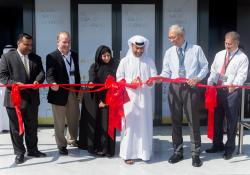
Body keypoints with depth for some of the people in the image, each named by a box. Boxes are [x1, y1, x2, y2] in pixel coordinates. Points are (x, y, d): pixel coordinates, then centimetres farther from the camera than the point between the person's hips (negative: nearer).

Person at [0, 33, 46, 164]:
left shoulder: (36, 58, 11)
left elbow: (41, 72, 3)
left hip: (32, 98, 4)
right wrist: (14, 83, -21)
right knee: (16, 127, 6)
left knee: (32, 126, 14)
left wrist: (38, 81, -19)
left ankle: (32, 150, 29)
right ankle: (19, 152, 20)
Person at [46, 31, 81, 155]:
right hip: (59, 93, -5)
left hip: (73, 92, 6)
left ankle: (72, 139, 41)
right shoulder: (52, 57, -10)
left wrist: (79, 89, 11)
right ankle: (61, 145, 24)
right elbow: (49, 75, -19)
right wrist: (53, 83, -40)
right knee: (60, 122, 8)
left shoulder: (74, 55, 9)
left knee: (74, 118, 18)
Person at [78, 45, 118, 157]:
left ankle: (106, 148, 3)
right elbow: (93, 84, -6)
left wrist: (105, 100, -8)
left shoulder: (113, 67, 3)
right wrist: (99, 100, -17)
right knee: (94, 122, 3)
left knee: (106, 123, -4)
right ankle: (93, 146, 13)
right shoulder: (94, 67, 3)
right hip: (94, 100, 1)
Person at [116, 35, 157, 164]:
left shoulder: (149, 61, 10)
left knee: (144, 124, 3)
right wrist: (130, 83, -12)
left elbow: (154, 76, 2)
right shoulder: (125, 61, 5)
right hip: (129, 97, -2)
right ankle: (128, 153, 3)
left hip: (144, 97, 2)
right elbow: (119, 78, 4)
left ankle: (144, 152, 13)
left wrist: (151, 81, -20)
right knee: (130, 124, -2)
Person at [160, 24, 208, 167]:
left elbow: (205, 67, 4)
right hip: (174, 88, 3)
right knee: (176, 121, 9)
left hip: (191, 88, -3)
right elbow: (167, 72, 7)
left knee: (193, 121, 1)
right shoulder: (169, 52, 9)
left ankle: (196, 154, 13)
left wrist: (197, 78, -13)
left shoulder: (196, 49, 1)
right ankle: (178, 152, 24)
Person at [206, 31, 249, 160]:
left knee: (231, 120, 3)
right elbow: (213, 71, 12)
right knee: (216, 118, 13)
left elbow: (242, 75, -16)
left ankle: (229, 148, 16)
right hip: (217, 90, 5)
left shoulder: (242, 58, -3)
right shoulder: (219, 55, 13)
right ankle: (217, 145, 29)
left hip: (232, 91, -5)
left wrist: (235, 85, -36)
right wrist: (210, 84, -3)